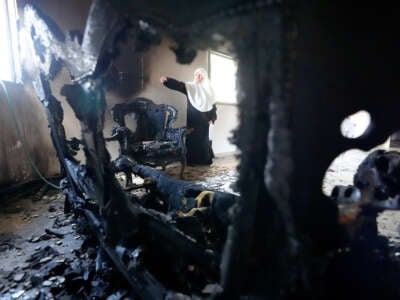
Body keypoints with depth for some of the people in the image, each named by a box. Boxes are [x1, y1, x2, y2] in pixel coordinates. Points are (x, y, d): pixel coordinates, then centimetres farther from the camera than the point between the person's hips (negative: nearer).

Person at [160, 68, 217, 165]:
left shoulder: (209, 89, 8)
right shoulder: (190, 86, 2)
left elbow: (213, 104, 9)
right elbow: (178, 85, -16)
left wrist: (212, 118, 2)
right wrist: (167, 79, -33)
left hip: (204, 119, 2)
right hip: (193, 118, -2)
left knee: (203, 139, 7)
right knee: (192, 138, -2)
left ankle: (204, 160, 16)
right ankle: (192, 160, 6)